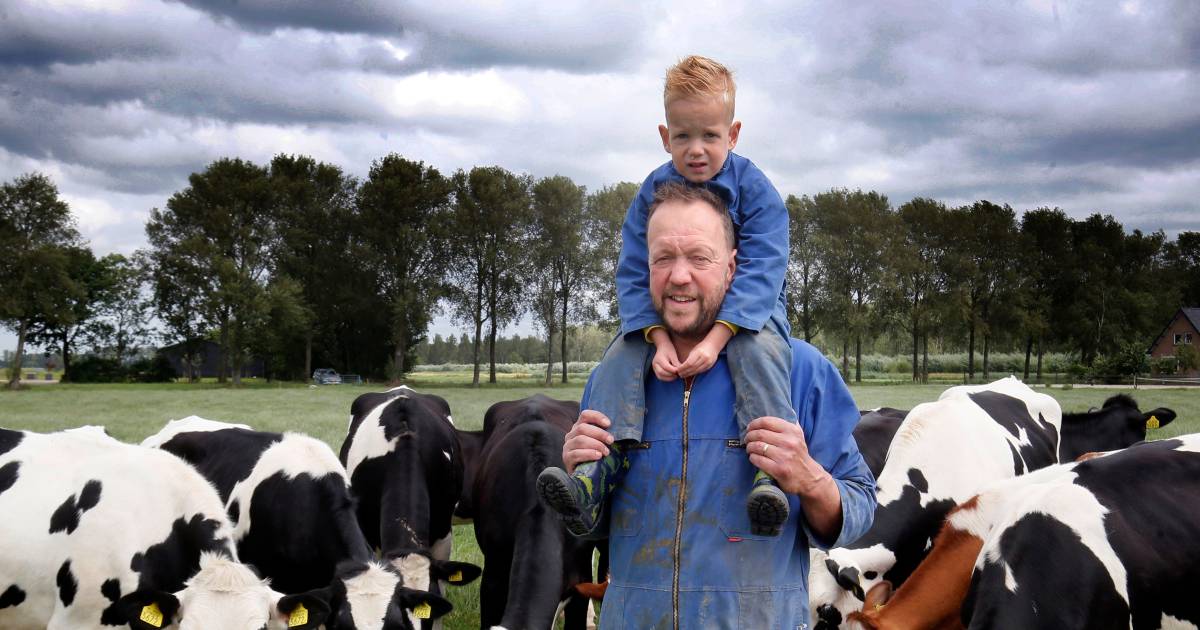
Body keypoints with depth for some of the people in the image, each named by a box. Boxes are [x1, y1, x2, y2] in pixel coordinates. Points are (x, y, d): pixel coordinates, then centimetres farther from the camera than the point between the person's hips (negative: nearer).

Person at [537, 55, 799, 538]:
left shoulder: (754, 189, -12)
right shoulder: (653, 192, -4)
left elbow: (759, 273, -20)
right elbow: (634, 275, -8)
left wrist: (716, 338, -34)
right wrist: (660, 339, -26)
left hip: (746, 310, -3)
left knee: (758, 351, -35)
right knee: (621, 355, -20)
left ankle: (770, 471, -43)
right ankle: (599, 471, -30)